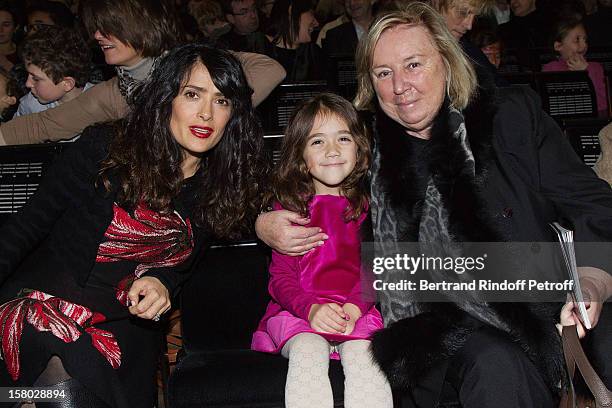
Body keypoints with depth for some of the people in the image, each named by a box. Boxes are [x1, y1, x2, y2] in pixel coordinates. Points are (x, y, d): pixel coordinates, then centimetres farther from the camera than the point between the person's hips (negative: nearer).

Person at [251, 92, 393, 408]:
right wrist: (311, 308, -16)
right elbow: (280, 275, 4)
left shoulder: (370, 204, 14)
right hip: (298, 310, 0)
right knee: (307, 354, -31)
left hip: (360, 310, 0)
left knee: (362, 356, -30)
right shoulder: (288, 206, 12)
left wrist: (355, 306, -16)